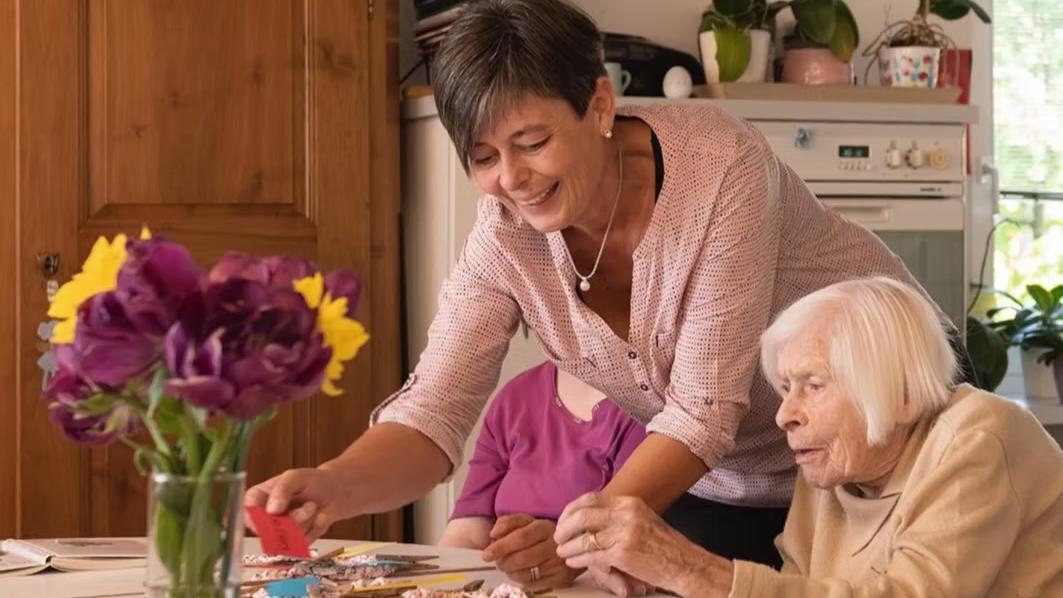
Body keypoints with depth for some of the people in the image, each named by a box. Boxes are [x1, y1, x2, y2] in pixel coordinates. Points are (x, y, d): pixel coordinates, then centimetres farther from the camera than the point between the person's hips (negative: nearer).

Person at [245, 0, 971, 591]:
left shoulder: (720, 168, -32)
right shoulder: (507, 236, -17)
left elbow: (704, 409, -33)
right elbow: (436, 413, -23)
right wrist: (330, 487, -44)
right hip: (725, 481, 4)